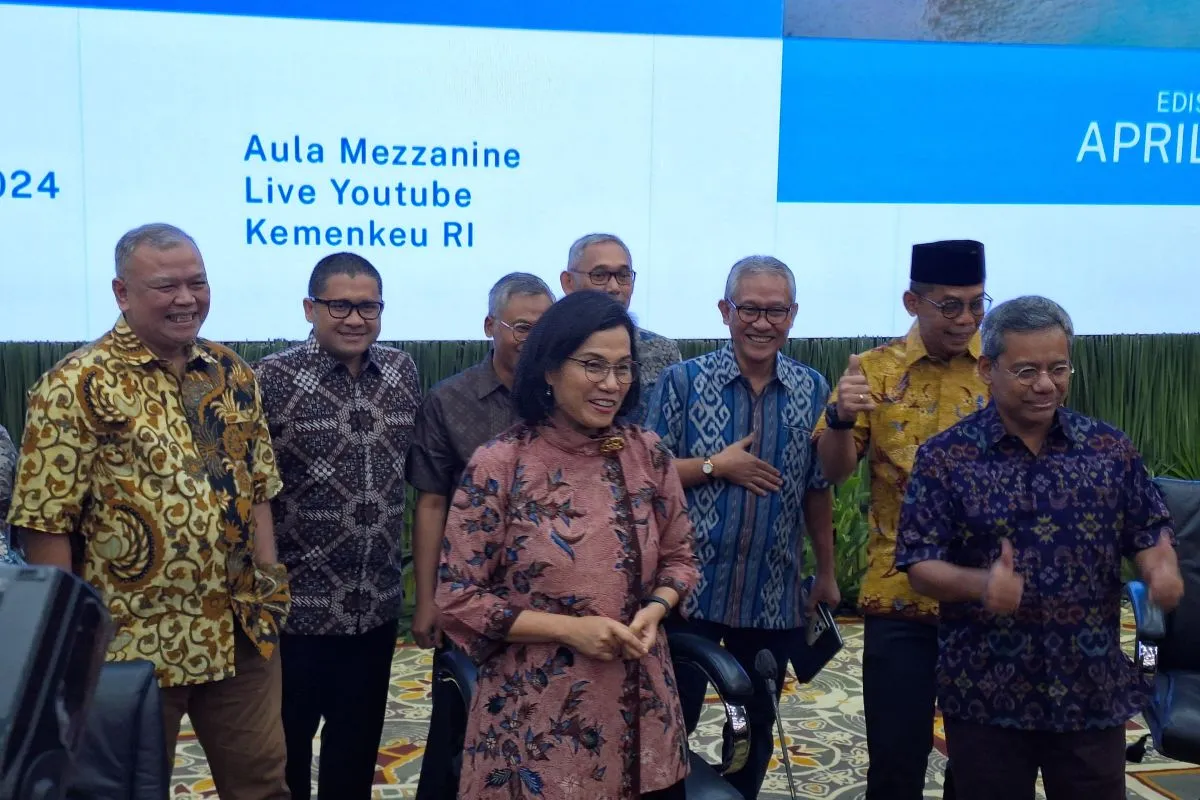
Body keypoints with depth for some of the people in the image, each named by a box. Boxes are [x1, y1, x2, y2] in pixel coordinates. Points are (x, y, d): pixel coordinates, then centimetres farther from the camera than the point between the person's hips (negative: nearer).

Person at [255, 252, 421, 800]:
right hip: (295, 604, -4)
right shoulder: (272, 379, -11)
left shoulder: (402, 372, 3)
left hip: (377, 605, 4)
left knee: (359, 744, 18)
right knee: (285, 746, 12)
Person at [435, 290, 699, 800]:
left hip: (640, 708, 4)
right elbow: (457, 597, -9)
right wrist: (569, 629, -16)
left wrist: (653, 611, -9)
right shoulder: (498, 466, -11)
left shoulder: (648, 455, 0)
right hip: (537, 717, -3)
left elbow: (678, 558, 12)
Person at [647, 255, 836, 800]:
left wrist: (826, 573, 12)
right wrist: (716, 465, -16)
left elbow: (817, 489, 10)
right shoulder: (682, 380, -5)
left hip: (774, 596, 3)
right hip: (689, 586, -3)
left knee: (756, 727, 16)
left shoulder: (812, 389, 4)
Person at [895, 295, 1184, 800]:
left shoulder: (1111, 449, 2)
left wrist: (1161, 569, -15)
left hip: (1094, 691, 2)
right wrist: (980, 584, -27)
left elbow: (1150, 533, 9)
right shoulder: (944, 457, -6)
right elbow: (920, 567, -8)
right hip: (984, 694, -2)